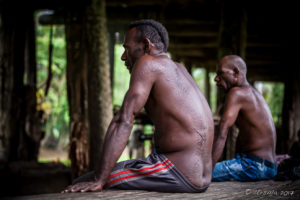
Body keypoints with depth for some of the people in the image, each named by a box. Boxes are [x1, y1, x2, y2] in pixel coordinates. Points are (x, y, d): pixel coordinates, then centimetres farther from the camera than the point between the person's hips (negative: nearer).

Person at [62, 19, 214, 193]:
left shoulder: (148, 63, -6)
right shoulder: (179, 70, 19)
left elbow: (123, 121, -15)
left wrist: (98, 180, -18)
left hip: (178, 173, -10)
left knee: (79, 186, -8)